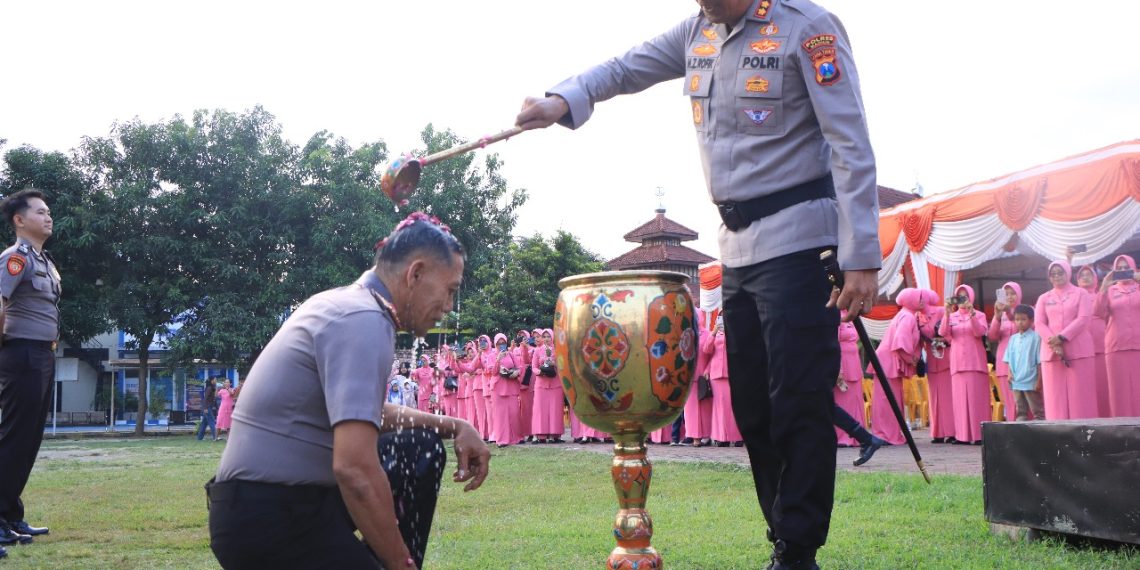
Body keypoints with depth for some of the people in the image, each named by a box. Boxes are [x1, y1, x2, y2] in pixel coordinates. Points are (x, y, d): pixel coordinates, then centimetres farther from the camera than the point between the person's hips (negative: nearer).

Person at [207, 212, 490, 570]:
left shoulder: (346, 303, 10)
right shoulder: (365, 321, -19)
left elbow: (367, 412, 26)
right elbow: (355, 468, -28)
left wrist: (454, 426, 14)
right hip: (270, 519, -10)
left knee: (422, 449, 13)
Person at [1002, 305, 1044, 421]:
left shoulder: (1035, 337, -7)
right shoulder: (1013, 338, 11)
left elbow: (1040, 361, -9)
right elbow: (1009, 359, 15)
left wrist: (1039, 380, -11)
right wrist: (1009, 373, 0)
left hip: (1031, 382, -6)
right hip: (1016, 382, 6)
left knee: (1038, 412, 0)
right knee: (1020, 412, 11)